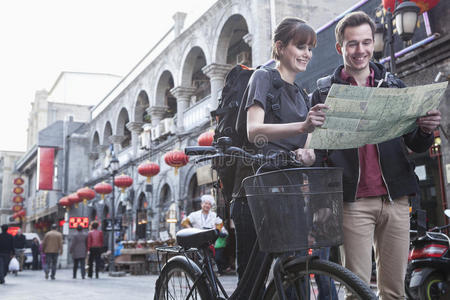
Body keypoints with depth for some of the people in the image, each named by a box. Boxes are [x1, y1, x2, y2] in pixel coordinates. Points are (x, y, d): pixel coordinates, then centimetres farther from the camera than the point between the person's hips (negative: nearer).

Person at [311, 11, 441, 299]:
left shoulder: (395, 87, 14)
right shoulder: (324, 92, 6)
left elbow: (416, 145, 14)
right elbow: (316, 150, 4)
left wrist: (426, 129, -8)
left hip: (395, 198, 3)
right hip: (353, 201, -2)